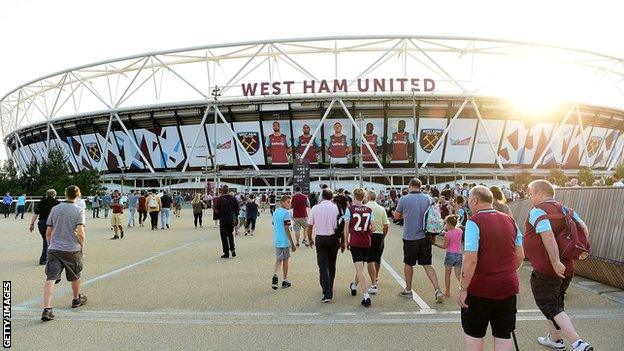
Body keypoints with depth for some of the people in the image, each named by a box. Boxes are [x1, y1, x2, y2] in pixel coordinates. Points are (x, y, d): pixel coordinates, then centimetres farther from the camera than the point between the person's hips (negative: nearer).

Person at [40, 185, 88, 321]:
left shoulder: (54, 209, 5)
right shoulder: (79, 210, -7)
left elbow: (48, 232, 9)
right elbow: (80, 233, -15)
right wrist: (82, 245, 2)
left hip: (54, 249, 2)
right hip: (72, 249, -2)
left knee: (50, 278, -4)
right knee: (75, 276, 19)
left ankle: (47, 309, -16)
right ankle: (77, 299, 38)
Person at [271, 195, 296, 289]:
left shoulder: (275, 212, 8)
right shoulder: (286, 213, -15)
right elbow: (287, 229, -18)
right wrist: (292, 244, -13)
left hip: (276, 240, 6)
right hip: (284, 241, -6)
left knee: (278, 260, 14)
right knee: (285, 260, 8)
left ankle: (275, 274, -11)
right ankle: (285, 281, 18)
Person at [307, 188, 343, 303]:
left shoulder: (315, 208, -3)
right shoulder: (336, 208, -6)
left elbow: (309, 226, 2)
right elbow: (342, 227, -5)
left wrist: (310, 239, 17)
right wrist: (343, 242, 6)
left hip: (320, 239, -1)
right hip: (333, 238, 1)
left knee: (323, 266, 0)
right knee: (332, 265, 17)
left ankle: (327, 293, -9)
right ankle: (329, 288, 32)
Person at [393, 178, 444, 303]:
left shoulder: (404, 199, -10)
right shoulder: (427, 199, 0)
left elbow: (396, 216, 2)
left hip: (410, 237, -3)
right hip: (425, 237, 3)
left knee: (409, 264, 13)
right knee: (427, 264, 8)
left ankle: (408, 290, 26)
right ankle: (437, 290, -3)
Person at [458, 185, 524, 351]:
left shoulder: (474, 222, -15)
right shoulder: (510, 221, 5)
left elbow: (471, 259, -21)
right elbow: (520, 256, 10)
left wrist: (463, 289, -15)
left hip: (481, 289, -5)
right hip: (508, 287, 5)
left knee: (473, 334, 14)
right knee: (503, 335, 13)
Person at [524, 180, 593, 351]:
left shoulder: (537, 211, -16)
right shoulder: (564, 209, 10)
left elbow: (548, 235, -30)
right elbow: (583, 228, 4)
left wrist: (556, 262, -31)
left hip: (545, 271, -9)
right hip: (567, 269, 9)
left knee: (550, 308, 0)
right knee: (556, 303, 25)